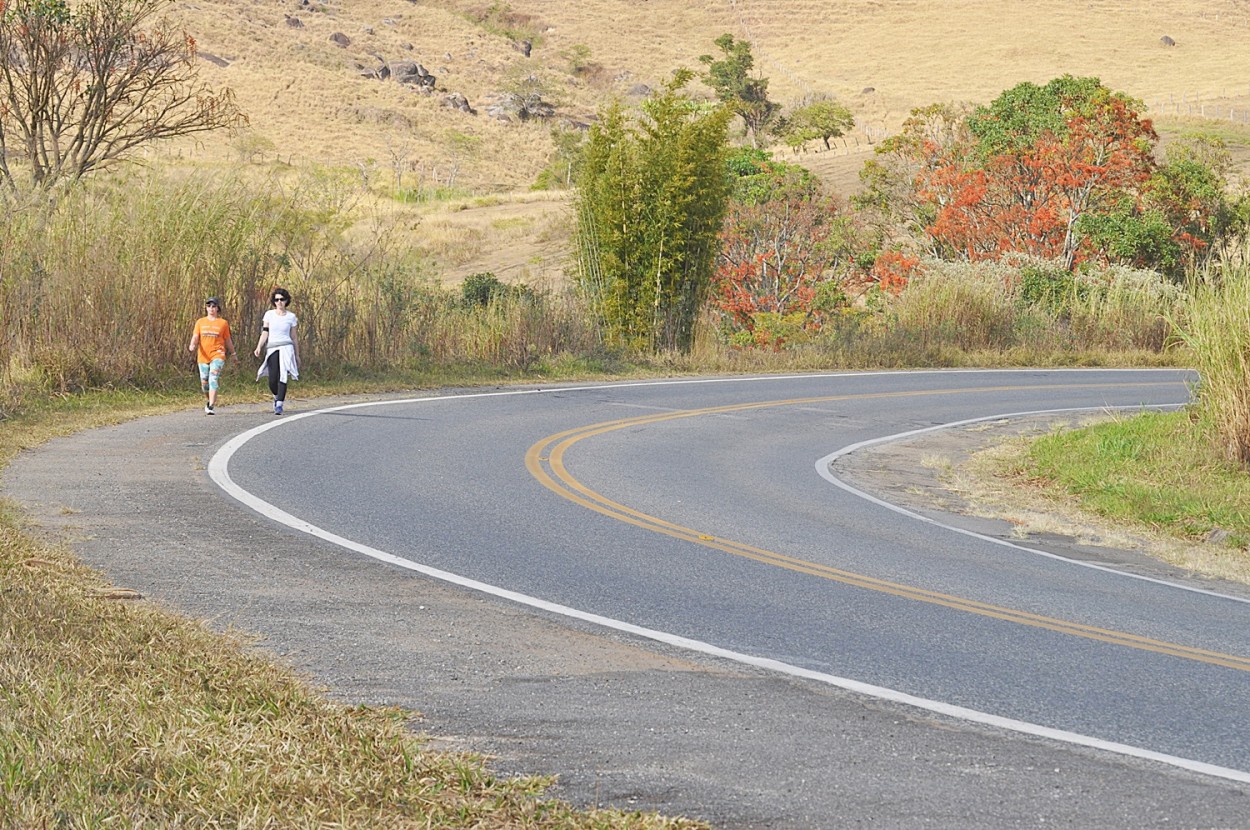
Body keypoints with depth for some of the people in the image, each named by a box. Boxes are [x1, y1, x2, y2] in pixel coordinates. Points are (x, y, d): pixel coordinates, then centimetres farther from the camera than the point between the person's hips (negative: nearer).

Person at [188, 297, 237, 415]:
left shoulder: (223, 323, 6)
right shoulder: (200, 322, 10)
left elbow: (227, 340, 14)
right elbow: (195, 337, 2)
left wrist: (232, 354, 21)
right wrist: (192, 346, -18)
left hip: (217, 355, -3)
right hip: (203, 356, 3)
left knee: (213, 380, -19)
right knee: (204, 383, 8)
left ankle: (210, 407, -24)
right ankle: (209, 401, 35)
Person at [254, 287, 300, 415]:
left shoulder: (291, 317, 7)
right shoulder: (269, 314, 7)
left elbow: (294, 337, 13)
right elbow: (265, 333, 1)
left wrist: (297, 355, 15)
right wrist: (259, 347, -14)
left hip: (286, 348, -1)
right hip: (272, 349, 1)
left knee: (282, 377, -16)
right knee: (272, 380, -4)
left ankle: (279, 405, -15)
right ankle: (277, 397, 28)